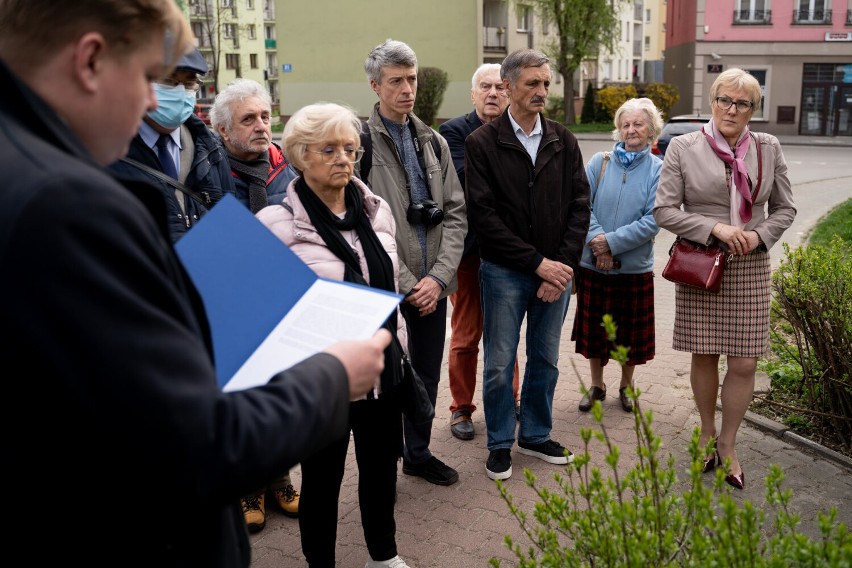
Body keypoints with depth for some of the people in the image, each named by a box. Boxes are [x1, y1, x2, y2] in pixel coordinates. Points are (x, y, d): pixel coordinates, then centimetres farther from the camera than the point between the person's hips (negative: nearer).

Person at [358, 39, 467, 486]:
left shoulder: (434, 142, 10)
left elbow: (455, 214, 6)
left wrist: (438, 276, -6)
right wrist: (406, 283, -13)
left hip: (432, 284, 5)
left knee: (427, 374, 16)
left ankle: (418, 453, 35)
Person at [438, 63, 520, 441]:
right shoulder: (454, 131, -5)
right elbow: (461, 179, -20)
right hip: (469, 248, -3)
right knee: (465, 336, 8)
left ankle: (509, 400, 33)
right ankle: (461, 408, 22)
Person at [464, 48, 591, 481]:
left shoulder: (563, 141, 7)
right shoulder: (481, 143, -5)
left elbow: (579, 205, 5)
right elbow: (483, 215, -11)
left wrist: (563, 266, -7)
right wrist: (538, 262, -13)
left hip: (556, 270, 4)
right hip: (504, 271, -3)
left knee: (546, 360, 14)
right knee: (499, 363, 4)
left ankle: (536, 435, 32)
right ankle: (500, 443, 23)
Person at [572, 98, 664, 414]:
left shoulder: (658, 170, -4)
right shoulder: (600, 162, 0)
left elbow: (653, 220, -12)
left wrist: (613, 242, -18)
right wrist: (596, 240, -21)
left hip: (635, 266, -1)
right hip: (593, 264, 1)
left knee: (630, 330, 12)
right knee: (593, 326, 12)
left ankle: (626, 385, 34)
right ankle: (596, 385, 32)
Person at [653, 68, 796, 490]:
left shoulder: (768, 149, 5)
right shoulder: (683, 147, -3)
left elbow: (785, 208, 12)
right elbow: (664, 210, -6)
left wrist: (759, 236, -8)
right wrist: (715, 227, -16)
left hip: (750, 269, 2)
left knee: (744, 363, 2)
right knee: (704, 356, 8)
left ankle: (728, 445, 21)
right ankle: (707, 432, 31)